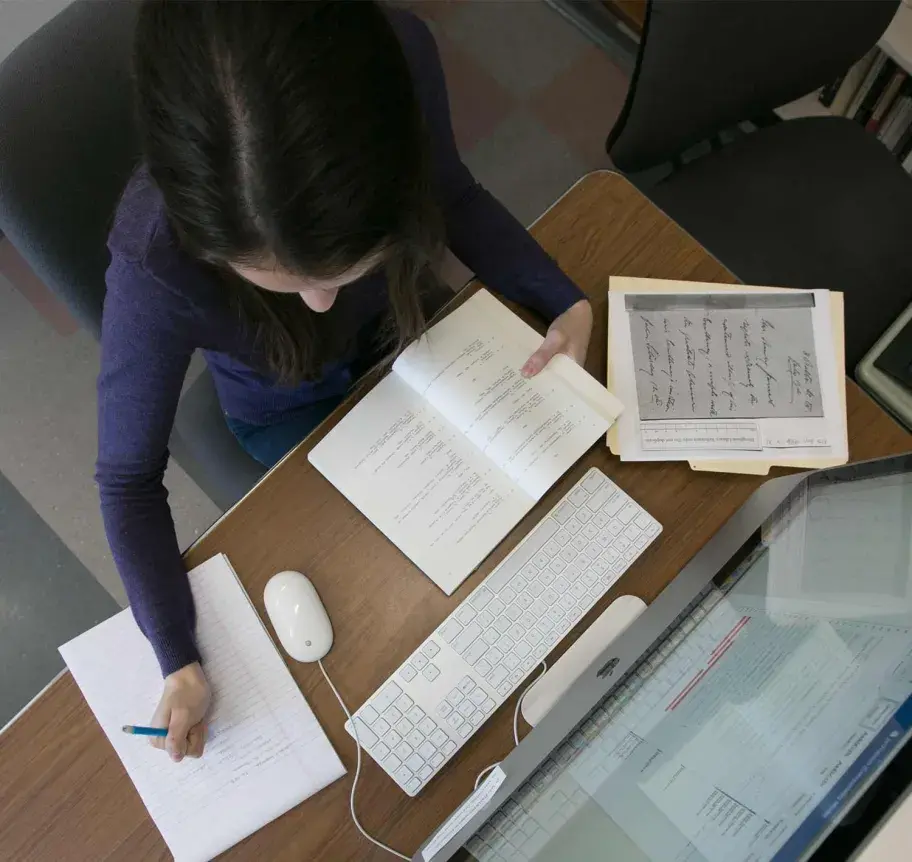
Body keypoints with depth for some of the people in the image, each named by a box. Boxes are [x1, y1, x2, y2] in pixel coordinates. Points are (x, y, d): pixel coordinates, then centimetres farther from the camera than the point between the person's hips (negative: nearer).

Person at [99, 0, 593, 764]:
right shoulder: (156, 263, -42)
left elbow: (454, 197, -12)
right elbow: (129, 480, -24)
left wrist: (567, 302, -23)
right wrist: (179, 661, -29)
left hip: (403, 327, 3)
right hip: (291, 407, -2)